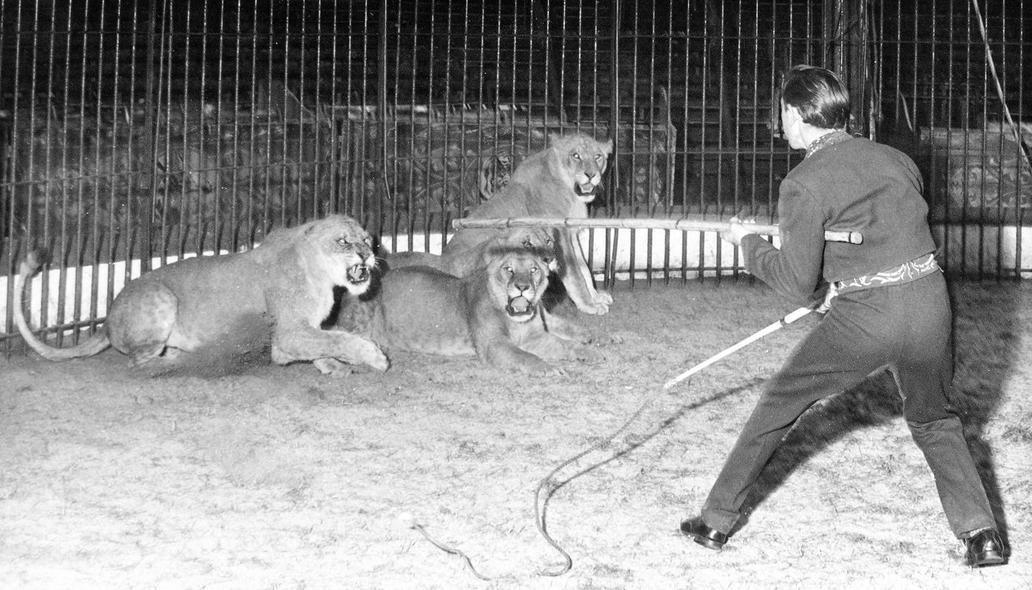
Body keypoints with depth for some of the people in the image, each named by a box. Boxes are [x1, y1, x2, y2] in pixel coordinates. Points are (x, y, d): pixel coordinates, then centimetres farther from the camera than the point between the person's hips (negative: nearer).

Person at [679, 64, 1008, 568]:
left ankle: (716, 521, 21)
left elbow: (798, 285, -8)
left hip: (864, 319, -5)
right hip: (929, 299, 5)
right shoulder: (894, 159, 10)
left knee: (778, 404, 14)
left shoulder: (804, 184, -8)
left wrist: (749, 244, 9)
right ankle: (981, 534, 14)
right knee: (934, 418, 27)